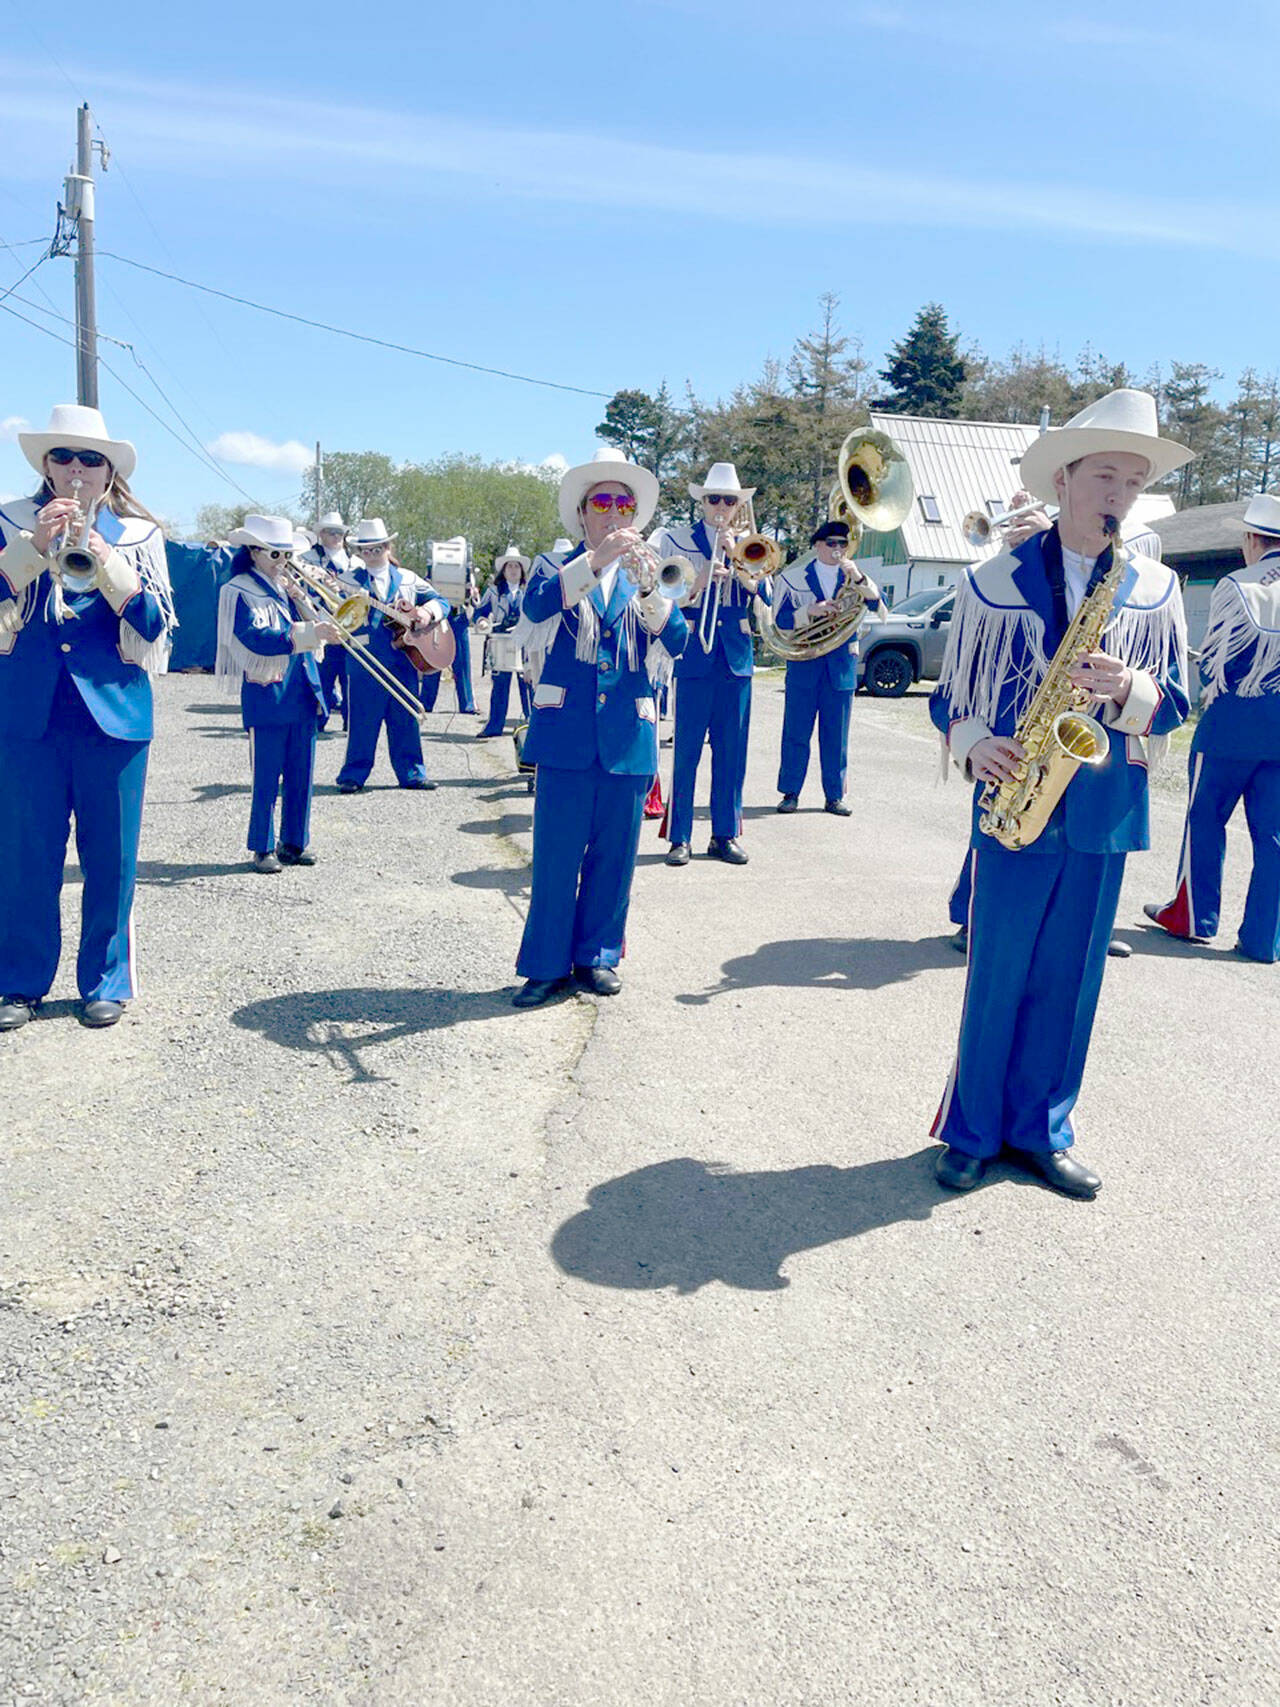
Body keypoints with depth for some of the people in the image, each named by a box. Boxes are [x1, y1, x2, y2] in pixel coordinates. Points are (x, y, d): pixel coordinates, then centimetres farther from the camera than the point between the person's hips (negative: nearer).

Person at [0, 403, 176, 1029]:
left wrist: (103, 556, -14)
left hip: (114, 712, 0)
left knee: (110, 856, 4)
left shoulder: (137, 533, 9)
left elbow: (154, 622, -3)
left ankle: (104, 982, 17)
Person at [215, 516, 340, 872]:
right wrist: (309, 633, -29)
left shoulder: (287, 588, 16)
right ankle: (262, 848, 7)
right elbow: (258, 639, -21)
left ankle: (294, 842, 20)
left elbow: (313, 625, 11)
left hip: (303, 694, 7)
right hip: (266, 697, -6)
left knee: (301, 773, 10)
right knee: (266, 777, -3)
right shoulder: (240, 591, -6)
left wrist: (300, 599, -5)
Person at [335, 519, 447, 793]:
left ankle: (411, 773, 16)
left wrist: (424, 610, -7)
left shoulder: (408, 579, 13)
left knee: (406, 721, 7)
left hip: (404, 662, 2)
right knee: (362, 721, 0)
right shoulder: (351, 580, 7)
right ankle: (354, 775, 9)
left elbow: (441, 602, 13)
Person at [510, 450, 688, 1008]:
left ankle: (597, 956, 20)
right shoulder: (557, 567, 10)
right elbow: (537, 603, -15)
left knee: (613, 855, 7)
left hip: (628, 737, 2)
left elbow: (675, 639, -3)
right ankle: (547, 964, 8)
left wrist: (646, 588, -21)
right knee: (556, 855, -2)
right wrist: (596, 560, -28)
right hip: (567, 732, -2)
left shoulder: (645, 575, 15)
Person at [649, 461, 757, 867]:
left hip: (735, 658, 3)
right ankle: (679, 838, 3)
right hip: (693, 656, -3)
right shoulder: (676, 540, 5)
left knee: (731, 752, 6)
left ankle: (725, 834, 14)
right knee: (686, 750, -4)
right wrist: (702, 579, -17)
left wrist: (736, 555, -9)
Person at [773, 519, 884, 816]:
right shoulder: (794, 577, 5)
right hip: (803, 663, -1)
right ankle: (790, 793, 10)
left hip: (842, 665, 1)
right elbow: (781, 619, -3)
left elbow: (879, 605, -6)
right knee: (796, 732, 0)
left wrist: (859, 578, -20)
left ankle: (834, 796, 11)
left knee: (836, 735, 4)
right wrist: (810, 611, -18)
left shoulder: (853, 577, 10)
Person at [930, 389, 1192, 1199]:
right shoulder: (994, 581, 1)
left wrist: (1127, 688, -16)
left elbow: (1171, 703, 6)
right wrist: (973, 741, -14)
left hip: (1105, 809, 3)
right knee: (997, 976, 3)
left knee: (1070, 981, 10)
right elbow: (952, 692, 6)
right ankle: (973, 1131, 19)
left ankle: (1042, 1130, 25)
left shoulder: (1156, 589, 8)